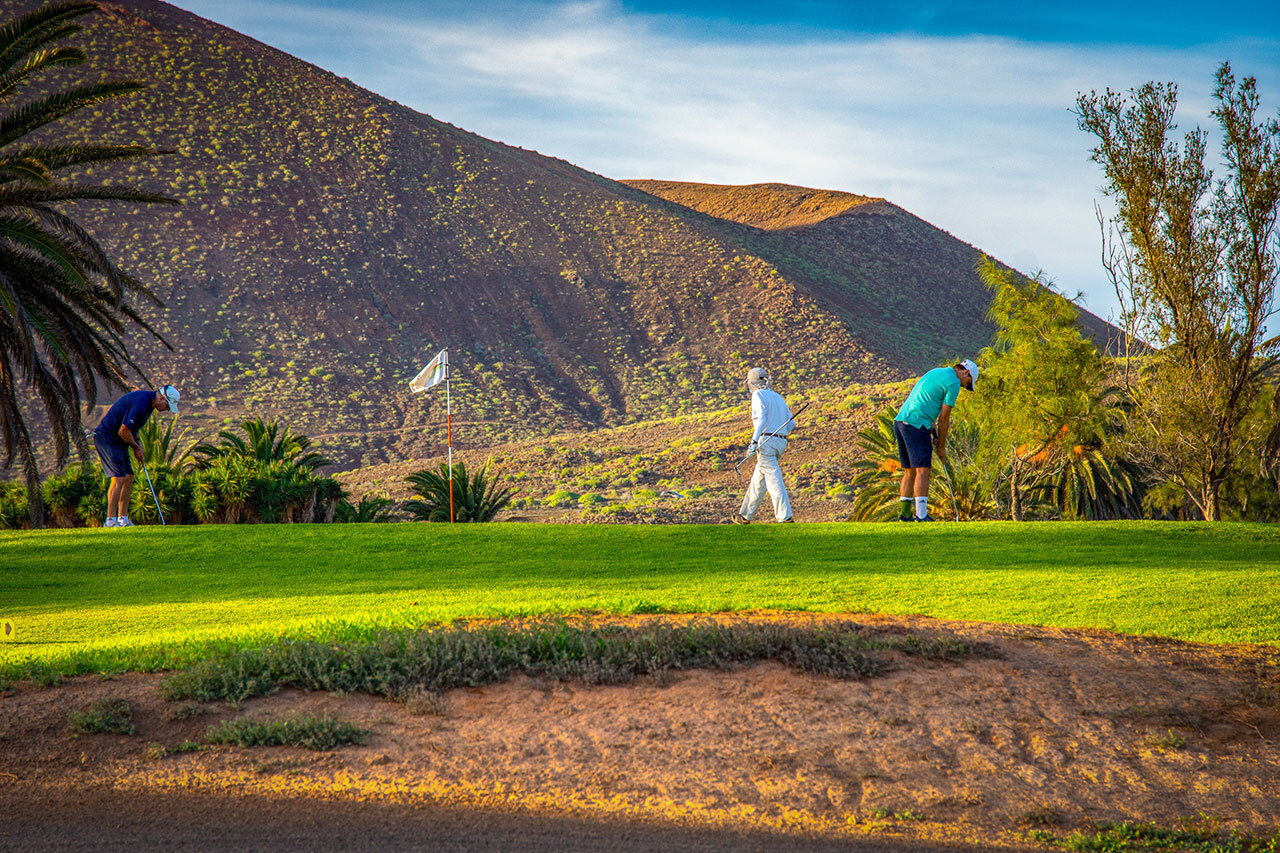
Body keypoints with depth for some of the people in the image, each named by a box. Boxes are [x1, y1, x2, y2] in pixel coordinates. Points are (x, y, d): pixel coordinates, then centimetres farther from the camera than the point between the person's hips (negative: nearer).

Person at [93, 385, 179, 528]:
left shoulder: (148, 402, 9)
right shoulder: (140, 402, -24)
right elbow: (123, 431, -24)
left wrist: (138, 444, 7)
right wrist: (136, 447, -8)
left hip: (118, 441, 10)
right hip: (107, 437, -10)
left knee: (129, 478, 7)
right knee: (119, 478, -15)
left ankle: (123, 519, 10)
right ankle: (111, 520, -15)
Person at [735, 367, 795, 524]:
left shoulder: (758, 395, -2)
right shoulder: (778, 397, 21)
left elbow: (762, 418, -18)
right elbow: (791, 423, 19)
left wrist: (754, 441, -24)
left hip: (765, 441, -8)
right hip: (781, 443, 8)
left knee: (774, 480, -13)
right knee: (758, 480, 17)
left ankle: (786, 517, -22)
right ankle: (746, 515, 24)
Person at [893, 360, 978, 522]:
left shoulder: (935, 372, 22)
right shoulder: (953, 383, -5)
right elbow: (944, 418, -4)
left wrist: (934, 432, 18)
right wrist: (942, 446, 5)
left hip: (900, 421, 9)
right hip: (916, 425, -9)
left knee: (910, 472, 13)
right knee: (923, 471, -10)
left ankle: (905, 515, 14)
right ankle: (921, 516, -17)